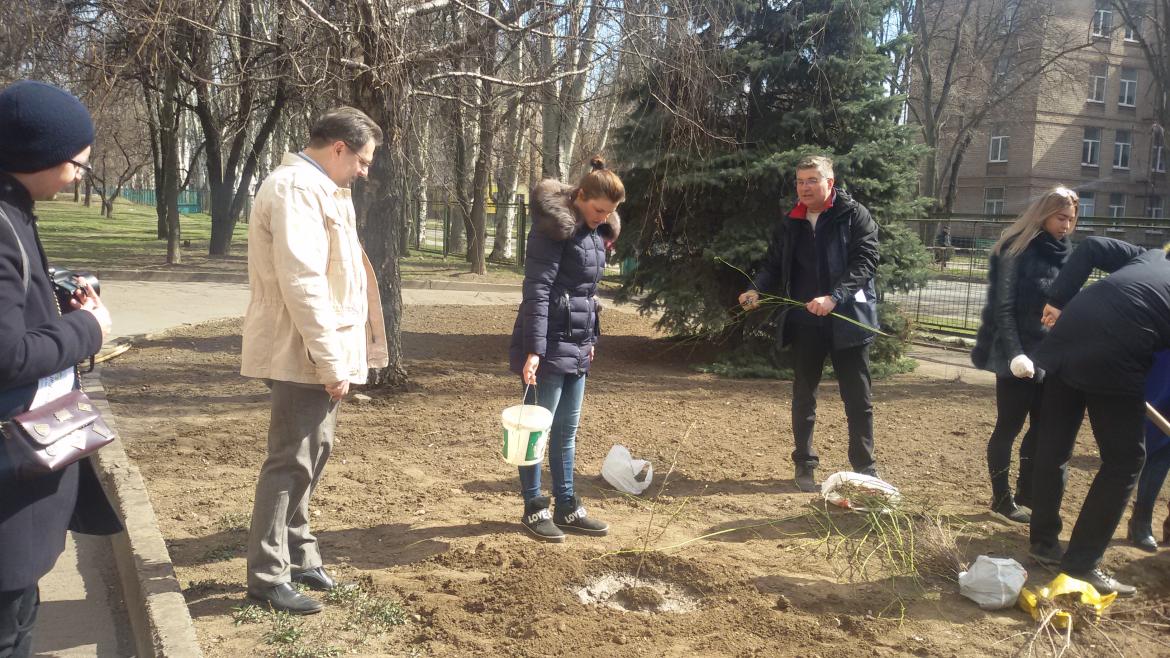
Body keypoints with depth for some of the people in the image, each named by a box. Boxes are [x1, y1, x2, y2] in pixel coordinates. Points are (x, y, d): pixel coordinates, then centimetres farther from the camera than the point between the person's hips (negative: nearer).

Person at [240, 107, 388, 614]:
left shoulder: (317, 189, 16)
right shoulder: (295, 188, -17)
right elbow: (301, 284, -24)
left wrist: (336, 357, 17)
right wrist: (331, 363, -22)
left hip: (321, 354, 10)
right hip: (303, 358, -10)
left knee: (308, 457, 18)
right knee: (290, 464, -1)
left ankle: (298, 554, 31)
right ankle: (268, 577, 10)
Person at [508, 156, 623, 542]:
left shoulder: (595, 232, 13)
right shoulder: (555, 227, -14)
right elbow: (537, 291, -19)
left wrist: (590, 339, 19)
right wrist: (534, 350, -24)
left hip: (576, 346, 9)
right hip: (549, 344, -9)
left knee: (567, 431, 14)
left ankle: (567, 507, 23)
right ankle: (534, 509, 13)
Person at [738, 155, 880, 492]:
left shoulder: (855, 216, -4)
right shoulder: (789, 224, 9)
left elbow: (865, 261, -14)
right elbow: (774, 265, 10)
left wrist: (834, 297, -27)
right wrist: (757, 290, -12)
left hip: (847, 319, -3)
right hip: (804, 322, 4)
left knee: (858, 398, 5)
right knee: (804, 395, 11)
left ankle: (865, 468, 18)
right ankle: (805, 465, 23)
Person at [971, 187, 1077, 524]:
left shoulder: (1067, 254, 9)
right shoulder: (1017, 250, -9)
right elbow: (1003, 308, -13)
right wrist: (1015, 354, -21)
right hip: (1018, 357, -6)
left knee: (1042, 429, 11)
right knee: (1009, 427, 3)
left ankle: (1027, 494, 23)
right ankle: (1002, 498, 13)